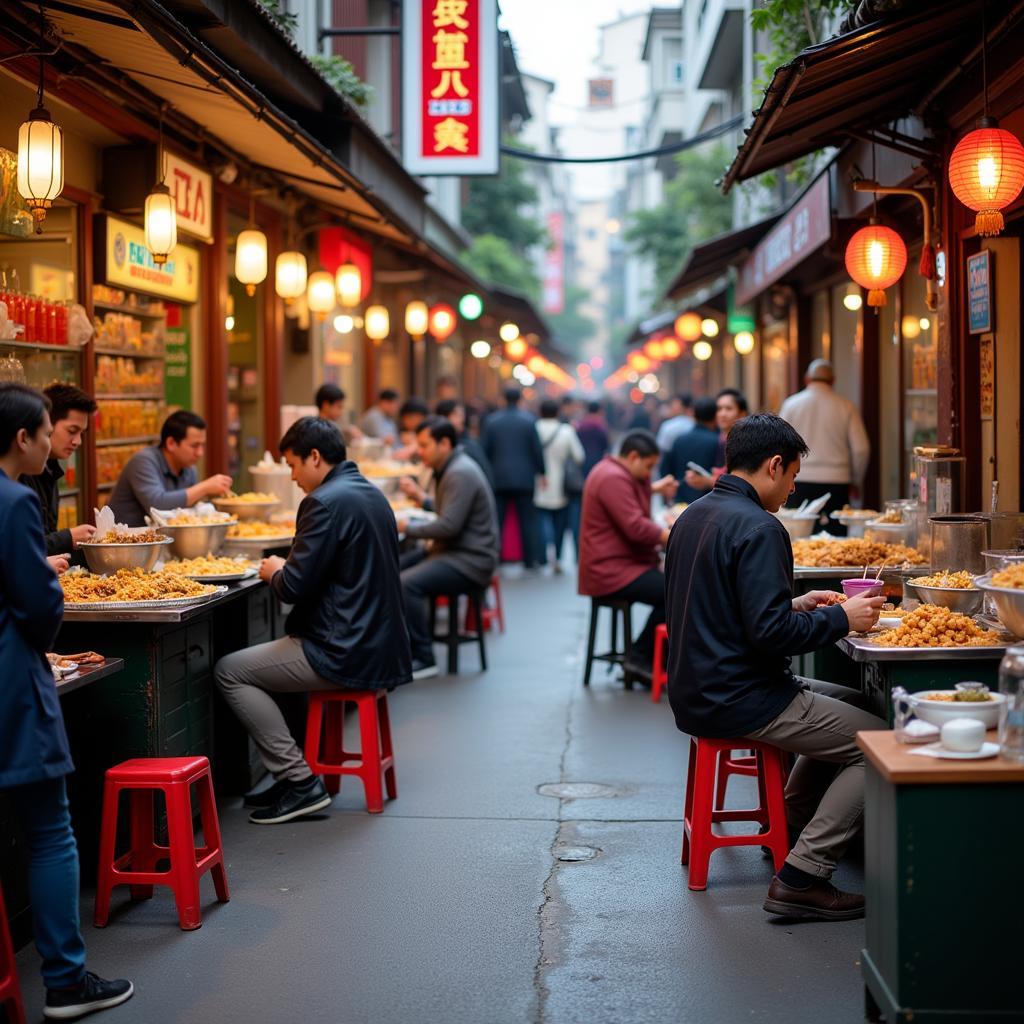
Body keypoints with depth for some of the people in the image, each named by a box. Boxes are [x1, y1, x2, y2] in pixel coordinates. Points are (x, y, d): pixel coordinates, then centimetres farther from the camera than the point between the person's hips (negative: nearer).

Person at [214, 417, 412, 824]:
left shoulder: (326, 502, -18)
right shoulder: (370, 493, 13)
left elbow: (293, 588, -20)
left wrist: (273, 572, 2)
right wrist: (285, 570, 15)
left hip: (346, 654, -10)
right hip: (380, 644, 10)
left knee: (229, 672, -1)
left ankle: (300, 782, -3)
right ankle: (290, 775, 24)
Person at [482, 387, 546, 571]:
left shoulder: (491, 421, 1)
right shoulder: (528, 420, -3)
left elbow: (486, 450, 1)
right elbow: (537, 450, -4)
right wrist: (541, 472, 6)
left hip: (498, 478, 1)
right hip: (524, 478, -1)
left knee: (497, 521, 4)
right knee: (527, 521, 4)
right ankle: (529, 561, 3)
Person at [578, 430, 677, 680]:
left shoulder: (618, 472, 17)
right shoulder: (613, 479, -17)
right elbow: (636, 528, -26)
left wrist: (654, 489, 28)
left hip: (622, 563, 11)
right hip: (612, 572, -11)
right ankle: (641, 658, -10)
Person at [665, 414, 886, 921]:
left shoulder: (692, 517, 12)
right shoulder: (758, 528, -18)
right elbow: (770, 632, -24)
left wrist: (794, 605, 18)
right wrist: (841, 619, -11)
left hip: (694, 694, 10)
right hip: (738, 701, -10)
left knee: (847, 703, 25)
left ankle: (787, 824, 26)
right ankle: (801, 878, -9)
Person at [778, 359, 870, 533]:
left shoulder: (791, 404, 4)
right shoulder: (846, 406, 2)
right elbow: (861, 449, 1)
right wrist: (855, 481, 16)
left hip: (800, 483, 0)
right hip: (836, 484, 0)